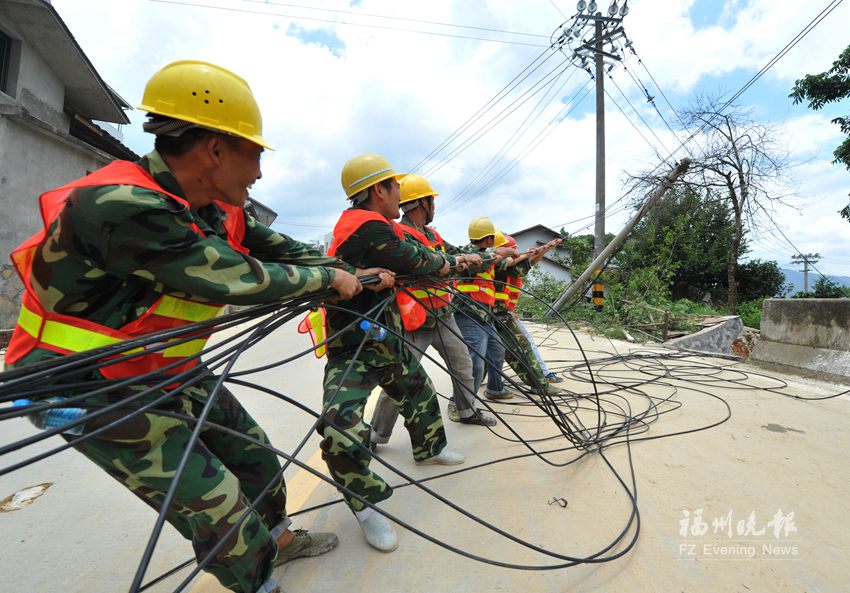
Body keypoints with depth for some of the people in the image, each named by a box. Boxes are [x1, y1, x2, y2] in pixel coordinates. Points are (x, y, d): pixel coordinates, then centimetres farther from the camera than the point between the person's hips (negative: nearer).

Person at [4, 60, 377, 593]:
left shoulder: (221, 213, -4)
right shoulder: (121, 204, -30)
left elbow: (286, 250, 6)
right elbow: (243, 280, -33)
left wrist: (354, 274, 6)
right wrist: (329, 279, -19)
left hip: (170, 371, 8)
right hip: (89, 387, -8)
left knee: (253, 451, 15)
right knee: (215, 500, -5)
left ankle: (278, 538, 42)